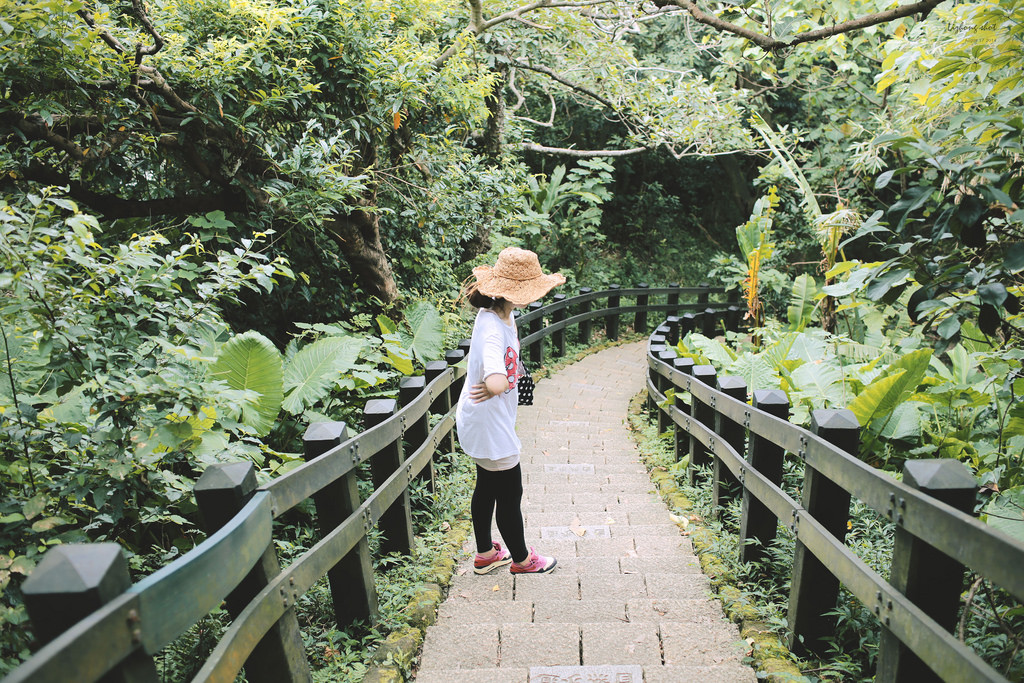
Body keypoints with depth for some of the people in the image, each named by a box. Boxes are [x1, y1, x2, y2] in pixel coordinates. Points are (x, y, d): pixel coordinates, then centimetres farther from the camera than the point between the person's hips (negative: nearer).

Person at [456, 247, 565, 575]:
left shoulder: (504, 314, -1)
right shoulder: (491, 329, -32)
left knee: (487, 487, 23)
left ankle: (485, 553, 41)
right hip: (489, 425, -10)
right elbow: (497, 382, -49)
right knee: (510, 493, 10)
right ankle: (521, 559, 33)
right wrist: (495, 385, -26)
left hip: (487, 423, 10)